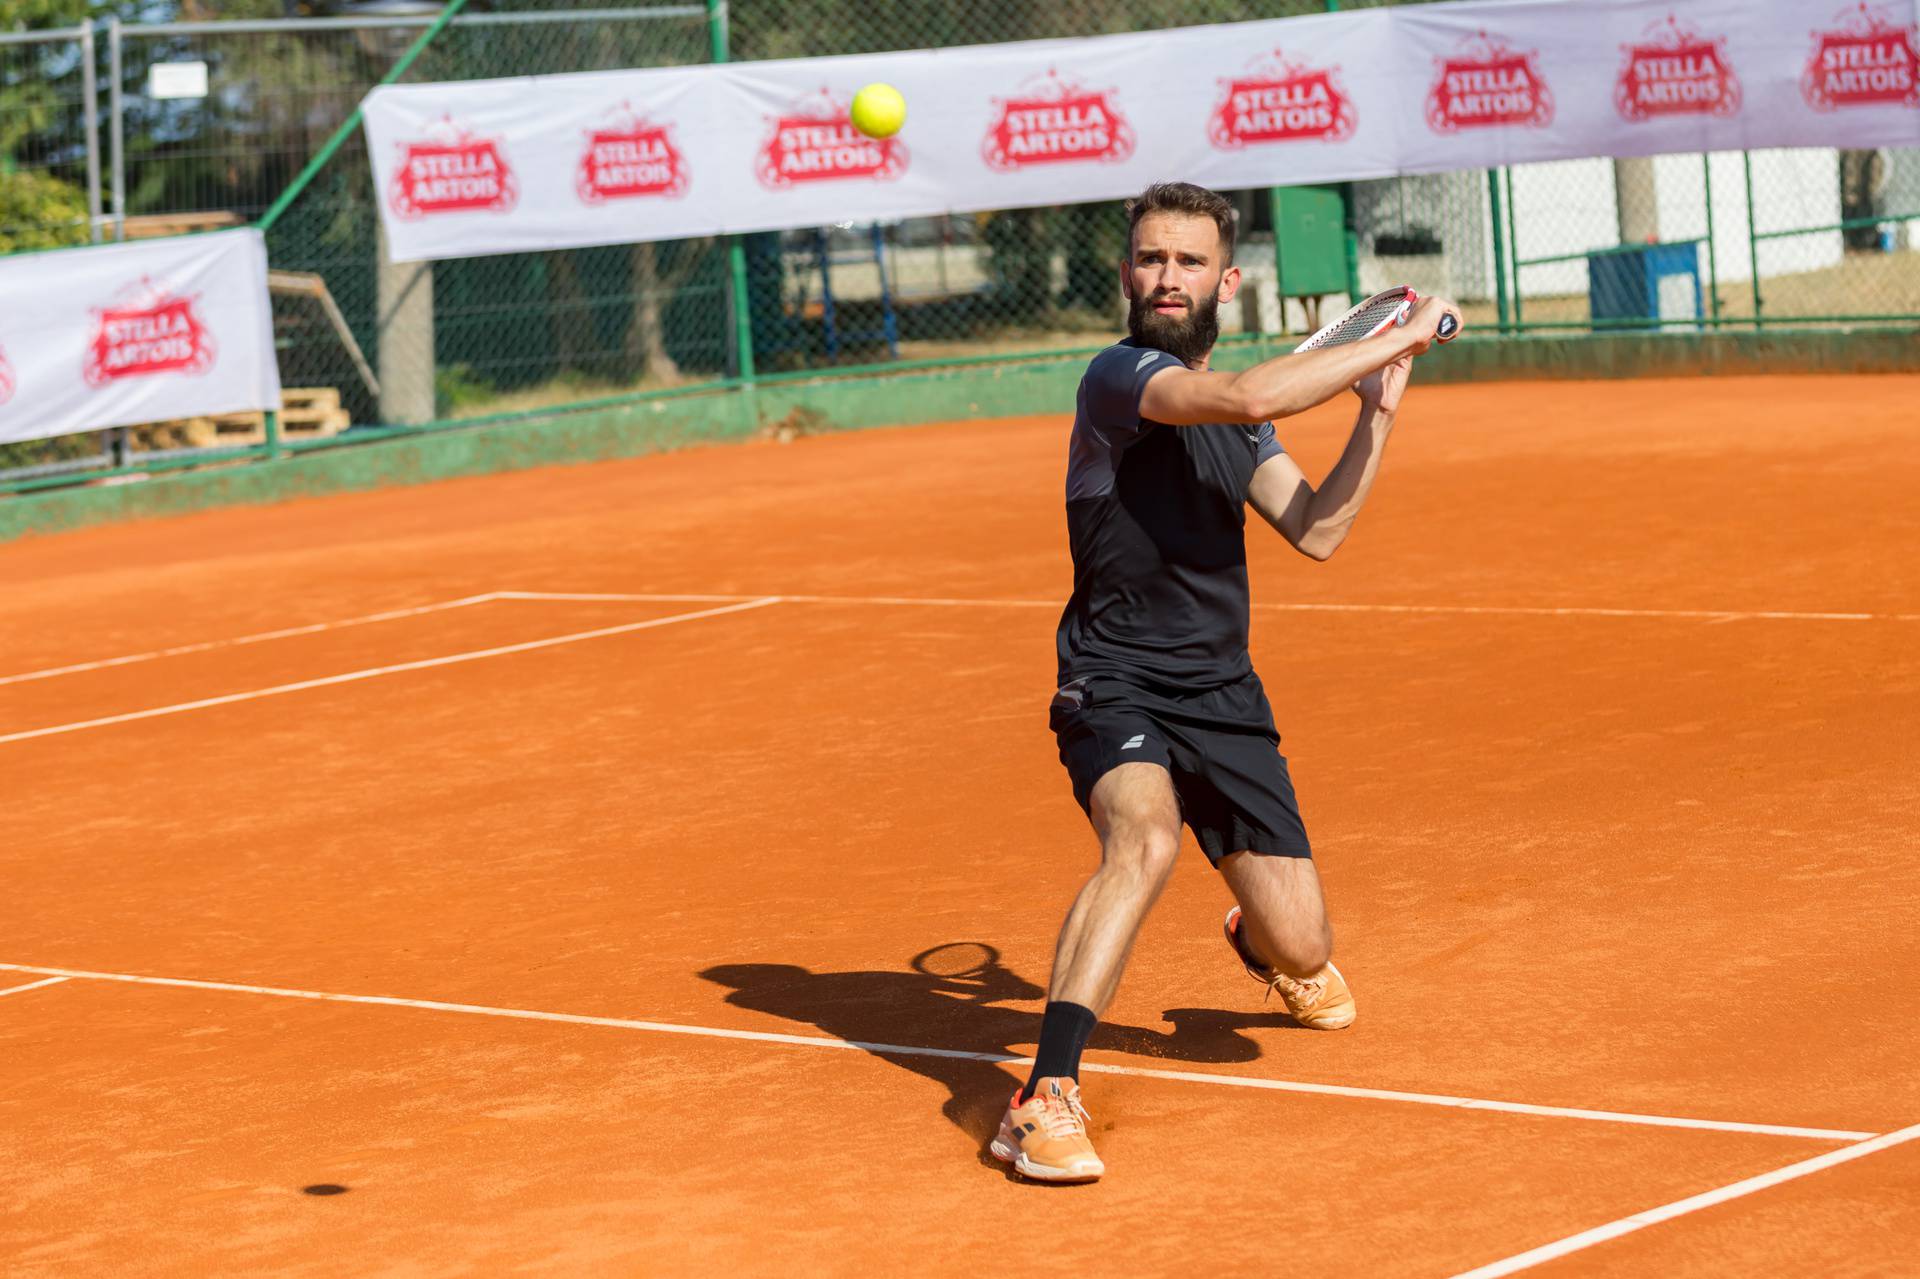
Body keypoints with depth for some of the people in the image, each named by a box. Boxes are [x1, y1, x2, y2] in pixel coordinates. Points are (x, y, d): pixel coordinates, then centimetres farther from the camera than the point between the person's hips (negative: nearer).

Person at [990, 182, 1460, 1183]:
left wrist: (1379, 410, 0)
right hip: (1117, 686, -6)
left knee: (1300, 947, 3)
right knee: (1146, 837, -38)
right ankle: (1045, 1101, -36)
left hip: (1222, 696, 7)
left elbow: (1316, 531, 10)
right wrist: (1402, 336, -22)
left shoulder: (1236, 417, 12)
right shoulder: (1120, 378, -14)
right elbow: (1250, 397, -31)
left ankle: (1264, 948, 44)